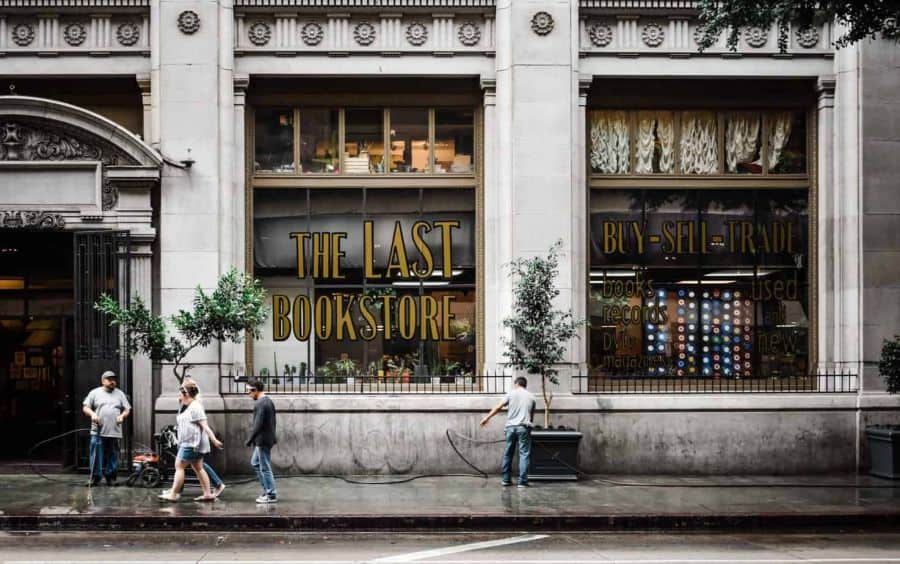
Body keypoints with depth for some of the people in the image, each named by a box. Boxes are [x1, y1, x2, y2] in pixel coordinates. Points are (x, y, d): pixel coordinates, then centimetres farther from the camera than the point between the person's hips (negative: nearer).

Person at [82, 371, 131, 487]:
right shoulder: (95, 393, 9)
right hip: (98, 432, -2)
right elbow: (85, 407, 6)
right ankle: (95, 477, 1)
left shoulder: (120, 394, 15)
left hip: (114, 432, 2)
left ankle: (111, 477, 12)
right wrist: (92, 414, -13)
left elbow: (127, 409, 16)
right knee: (96, 455, -5)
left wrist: (122, 416, -5)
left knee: (113, 457, 4)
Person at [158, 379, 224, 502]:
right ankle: (207, 494, 11)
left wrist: (214, 440, -26)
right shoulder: (192, 407, 16)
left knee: (179, 466, -6)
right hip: (192, 444, 11)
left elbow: (205, 426, -22)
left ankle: (173, 494, -3)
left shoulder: (195, 408, -16)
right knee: (198, 468, 11)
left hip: (191, 444, -11)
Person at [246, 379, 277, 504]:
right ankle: (267, 490, 23)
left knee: (265, 468, -2)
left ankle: (271, 495, 5)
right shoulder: (269, 401, 11)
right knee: (255, 463, 21)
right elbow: (273, 421, 16)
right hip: (268, 438, 10)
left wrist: (250, 439, -16)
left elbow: (258, 425, -24)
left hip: (262, 440, -10)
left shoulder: (260, 404, -20)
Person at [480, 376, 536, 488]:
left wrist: (487, 418, 11)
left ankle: (505, 479, 15)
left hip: (511, 427, 1)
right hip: (524, 427, -1)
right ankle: (522, 481, -8)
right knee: (524, 454, -1)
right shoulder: (531, 397, 12)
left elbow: (498, 407, 3)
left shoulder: (511, 394, 6)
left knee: (508, 453, 10)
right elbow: (532, 415, 13)